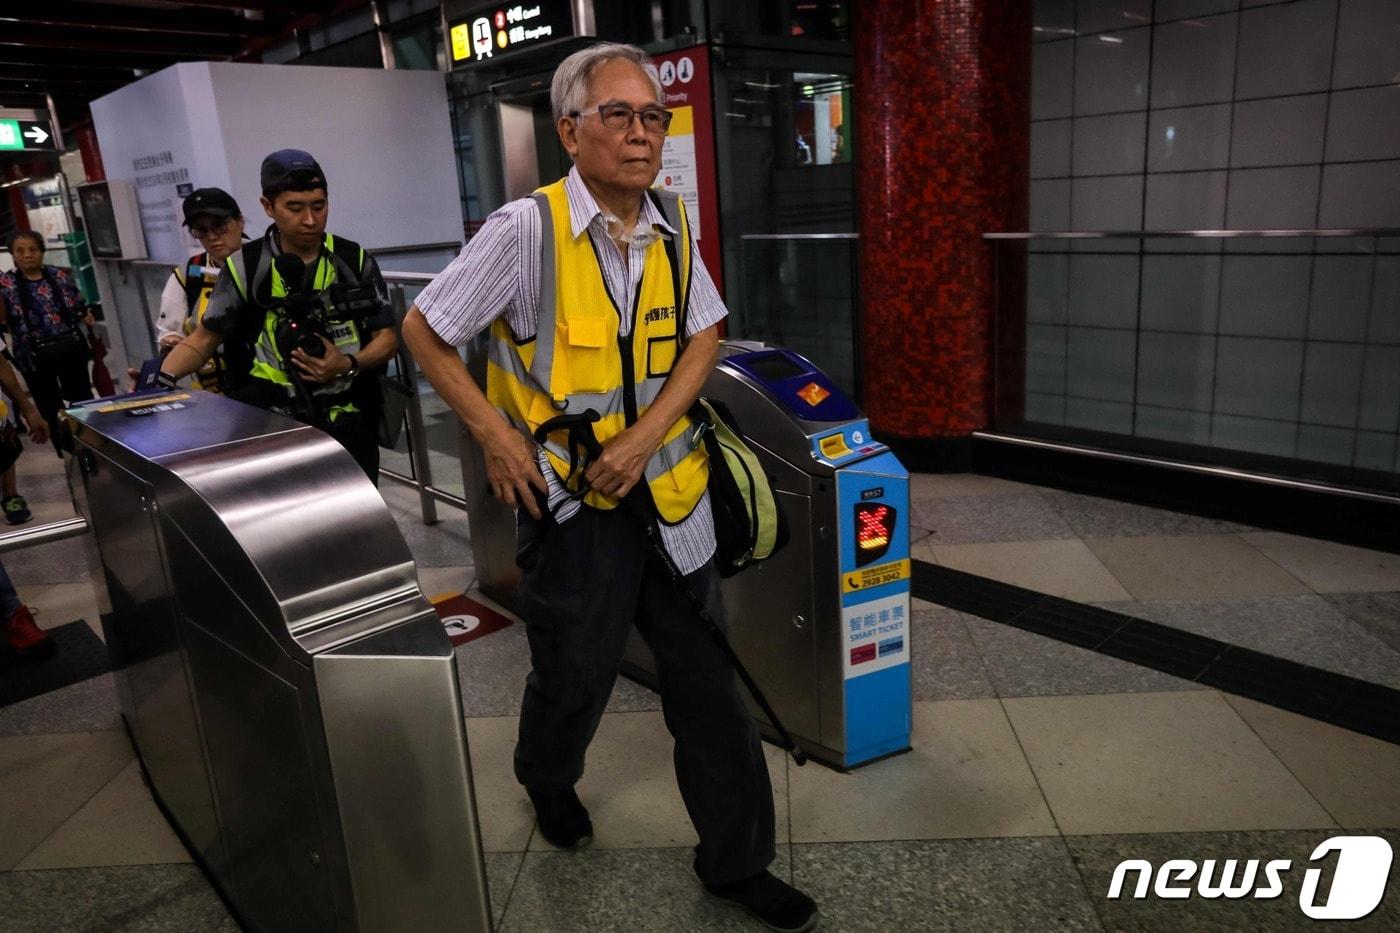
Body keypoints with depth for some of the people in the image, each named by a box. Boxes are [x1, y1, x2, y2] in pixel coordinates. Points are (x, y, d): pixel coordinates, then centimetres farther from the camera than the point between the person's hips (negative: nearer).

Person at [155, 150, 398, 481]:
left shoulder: (355, 261, 3)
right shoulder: (245, 267, 1)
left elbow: (387, 337, 5)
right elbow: (203, 339, 7)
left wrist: (349, 364, -14)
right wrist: (162, 377, -11)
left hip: (347, 423, 2)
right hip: (271, 424, -1)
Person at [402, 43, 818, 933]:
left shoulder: (673, 224, 0)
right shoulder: (526, 230, -14)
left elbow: (705, 335, 7)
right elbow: (424, 332, -6)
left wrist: (646, 433, -7)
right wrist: (496, 435, -13)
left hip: (668, 488, 4)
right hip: (572, 498, -4)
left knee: (708, 676, 9)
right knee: (577, 670, 14)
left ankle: (737, 859, 27)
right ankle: (548, 783, 49)